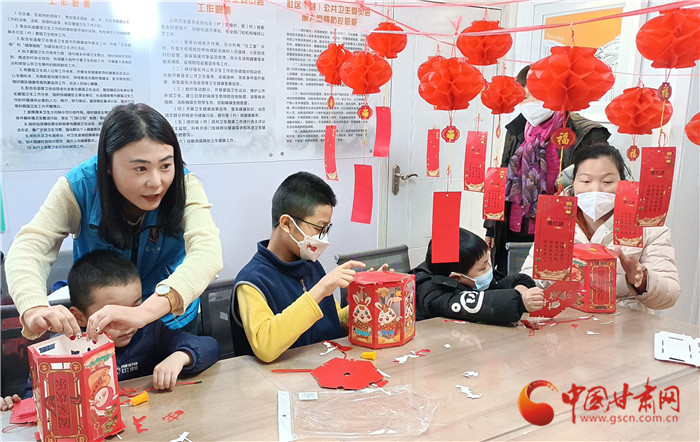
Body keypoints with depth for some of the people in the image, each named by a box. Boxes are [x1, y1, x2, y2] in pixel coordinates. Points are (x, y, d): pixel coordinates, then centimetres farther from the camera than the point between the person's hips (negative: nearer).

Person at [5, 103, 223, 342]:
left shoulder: (184, 185, -28)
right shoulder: (78, 188, -25)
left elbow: (207, 252, -42)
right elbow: (29, 246, -32)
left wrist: (146, 311, -58)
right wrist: (35, 309, -53)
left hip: (170, 318, -3)